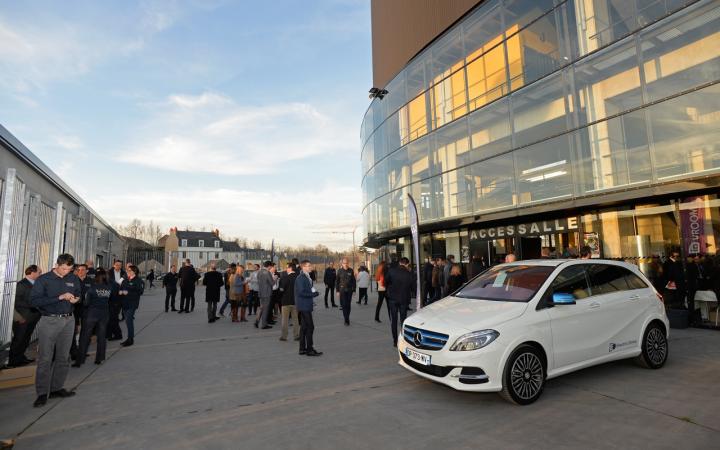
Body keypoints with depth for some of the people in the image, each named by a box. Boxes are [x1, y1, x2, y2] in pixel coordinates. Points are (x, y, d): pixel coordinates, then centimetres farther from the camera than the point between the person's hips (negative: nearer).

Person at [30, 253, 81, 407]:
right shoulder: (43, 280, -4)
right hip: (49, 321, -4)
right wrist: (60, 297, -19)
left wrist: (76, 299, -2)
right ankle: (42, 393, 7)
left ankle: (56, 388, 20)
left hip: (68, 321, 4)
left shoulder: (74, 279, 9)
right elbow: (34, 301, -13)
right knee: (45, 358, -3)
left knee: (63, 357, 9)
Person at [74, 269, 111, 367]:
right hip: (104, 314, 3)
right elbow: (109, 300, 0)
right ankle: (99, 359, 19)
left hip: (91, 314, -3)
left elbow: (86, 302, -7)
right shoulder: (109, 288, -5)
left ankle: (79, 361, 11)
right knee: (101, 337, 12)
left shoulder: (92, 287, -12)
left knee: (85, 338, 7)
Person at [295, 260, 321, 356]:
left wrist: (314, 293, 3)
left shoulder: (307, 277, 13)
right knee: (310, 327, -6)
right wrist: (314, 294, -15)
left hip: (306, 306, 10)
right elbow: (301, 292, -22)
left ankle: (302, 348, 22)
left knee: (304, 327, 14)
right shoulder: (300, 278, -16)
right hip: (304, 306, -10)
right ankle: (310, 349, 2)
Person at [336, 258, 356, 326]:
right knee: (344, 305, -6)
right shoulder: (340, 271, -1)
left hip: (349, 290, 2)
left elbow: (353, 281, 5)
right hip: (342, 290, -2)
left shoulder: (351, 270, 2)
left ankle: (347, 318, 22)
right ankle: (346, 320, -3)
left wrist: (354, 290, 3)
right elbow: (337, 281, 2)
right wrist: (337, 290, -2)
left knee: (348, 305, 8)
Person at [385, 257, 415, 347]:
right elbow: (413, 288, -1)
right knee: (403, 319, 13)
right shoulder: (409, 274, -9)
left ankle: (395, 341, 10)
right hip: (404, 299, 1)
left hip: (393, 299, 0)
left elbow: (386, 283, -1)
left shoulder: (391, 271, -9)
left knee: (393, 320, 9)